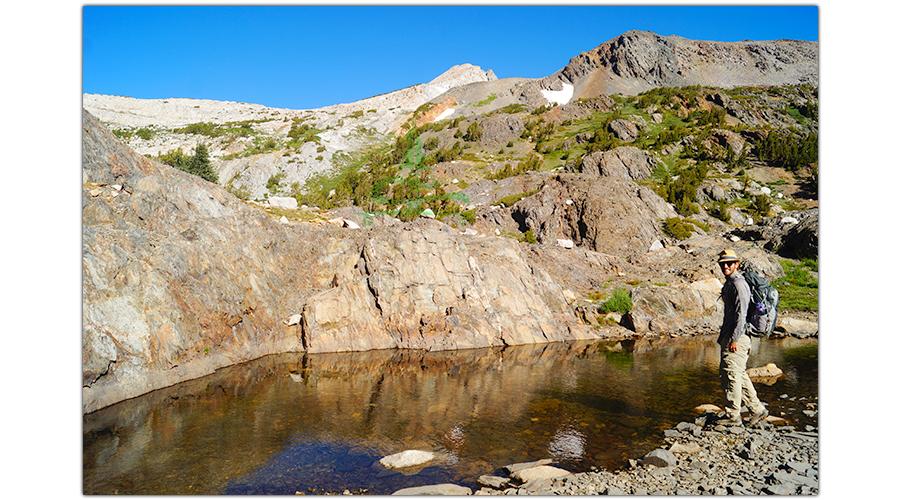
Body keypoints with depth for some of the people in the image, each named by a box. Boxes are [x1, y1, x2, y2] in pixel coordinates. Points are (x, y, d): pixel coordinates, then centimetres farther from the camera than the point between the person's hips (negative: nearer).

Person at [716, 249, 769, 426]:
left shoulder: (738, 284, -14)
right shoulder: (729, 283, 17)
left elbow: (741, 314, -19)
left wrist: (734, 339, -21)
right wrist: (722, 335, 23)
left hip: (737, 337, -10)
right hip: (729, 336, 10)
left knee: (731, 375, -5)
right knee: (739, 375, 15)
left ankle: (733, 416, 2)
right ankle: (757, 409, 23)